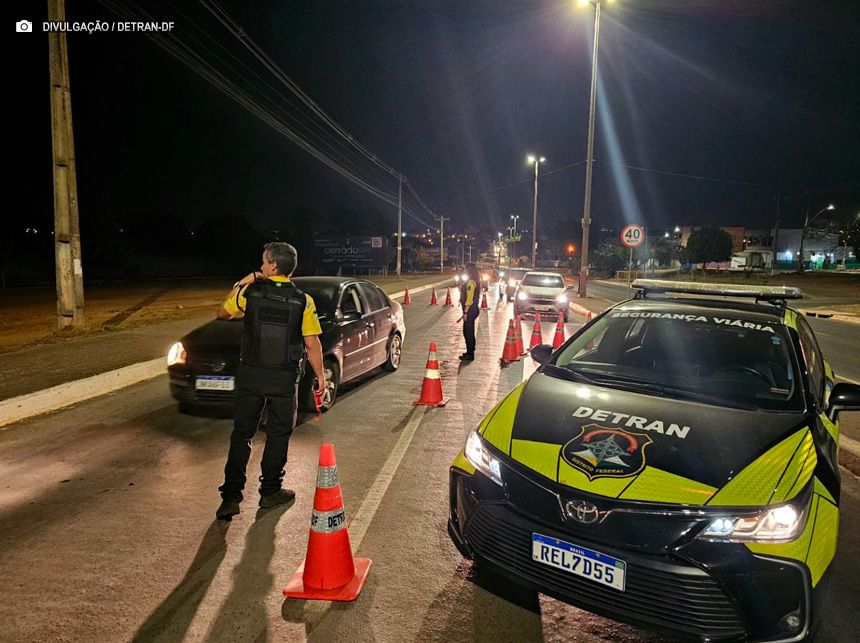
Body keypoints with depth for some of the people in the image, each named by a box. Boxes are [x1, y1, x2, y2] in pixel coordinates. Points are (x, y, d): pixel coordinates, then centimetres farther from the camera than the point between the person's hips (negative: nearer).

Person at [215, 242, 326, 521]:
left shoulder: (249, 292, -6)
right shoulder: (303, 301, -7)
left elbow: (222, 313, 12)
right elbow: (312, 345, -7)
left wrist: (240, 284, 16)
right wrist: (320, 376, 4)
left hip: (250, 373, 1)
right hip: (284, 378, -1)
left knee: (241, 433, 11)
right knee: (278, 434, 14)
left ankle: (231, 496, 12)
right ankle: (270, 491, 23)